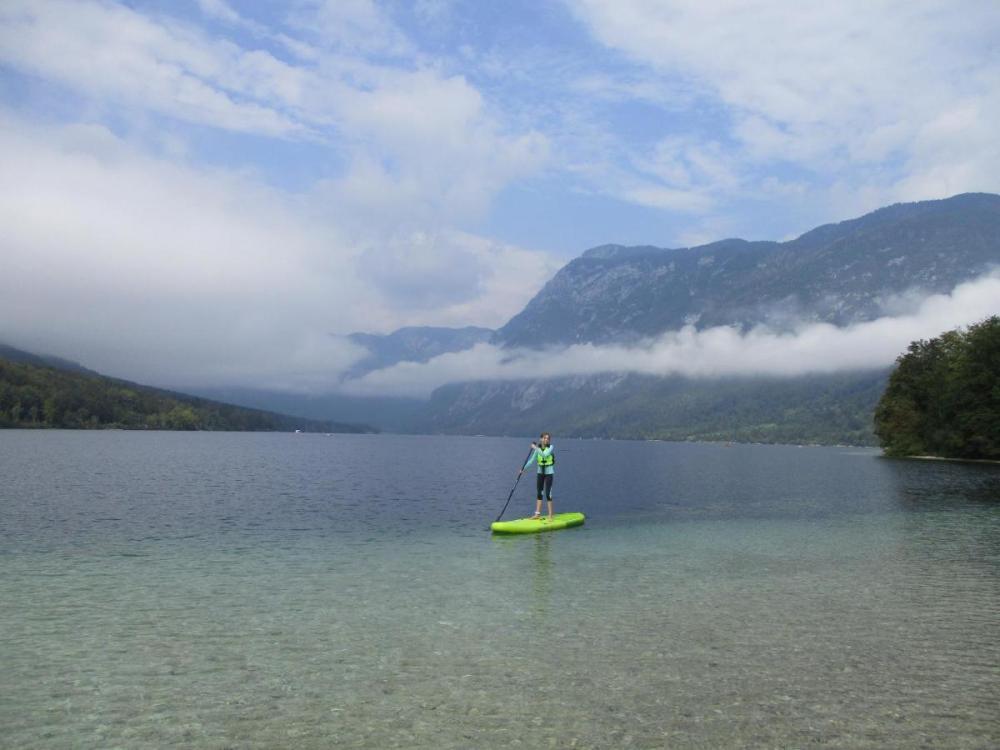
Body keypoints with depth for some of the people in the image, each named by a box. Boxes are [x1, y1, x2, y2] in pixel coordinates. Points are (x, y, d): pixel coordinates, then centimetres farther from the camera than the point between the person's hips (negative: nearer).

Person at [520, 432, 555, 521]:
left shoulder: (551, 447, -9)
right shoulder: (538, 449, 3)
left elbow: (545, 454, -28)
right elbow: (532, 460, -1)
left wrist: (536, 448, -29)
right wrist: (523, 468, -10)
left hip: (549, 473, -5)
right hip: (540, 472, 5)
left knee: (548, 493, -7)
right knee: (539, 493, 9)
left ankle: (550, 515, 0)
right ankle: (537, 514, 16)